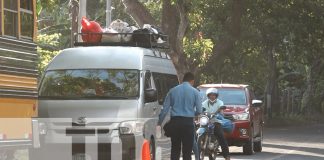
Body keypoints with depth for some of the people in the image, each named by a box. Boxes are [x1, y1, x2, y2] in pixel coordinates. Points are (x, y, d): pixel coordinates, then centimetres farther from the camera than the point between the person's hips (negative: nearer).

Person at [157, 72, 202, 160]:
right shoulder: (195, 92, 0)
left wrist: (159, 123, 5)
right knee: (187, 151, 2)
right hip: (188, 123, -2)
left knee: (175, 149, 8)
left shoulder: (173, 90, 7)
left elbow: (165, 108, 3)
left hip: (175, 122, 2)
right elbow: (199, 111, -2)